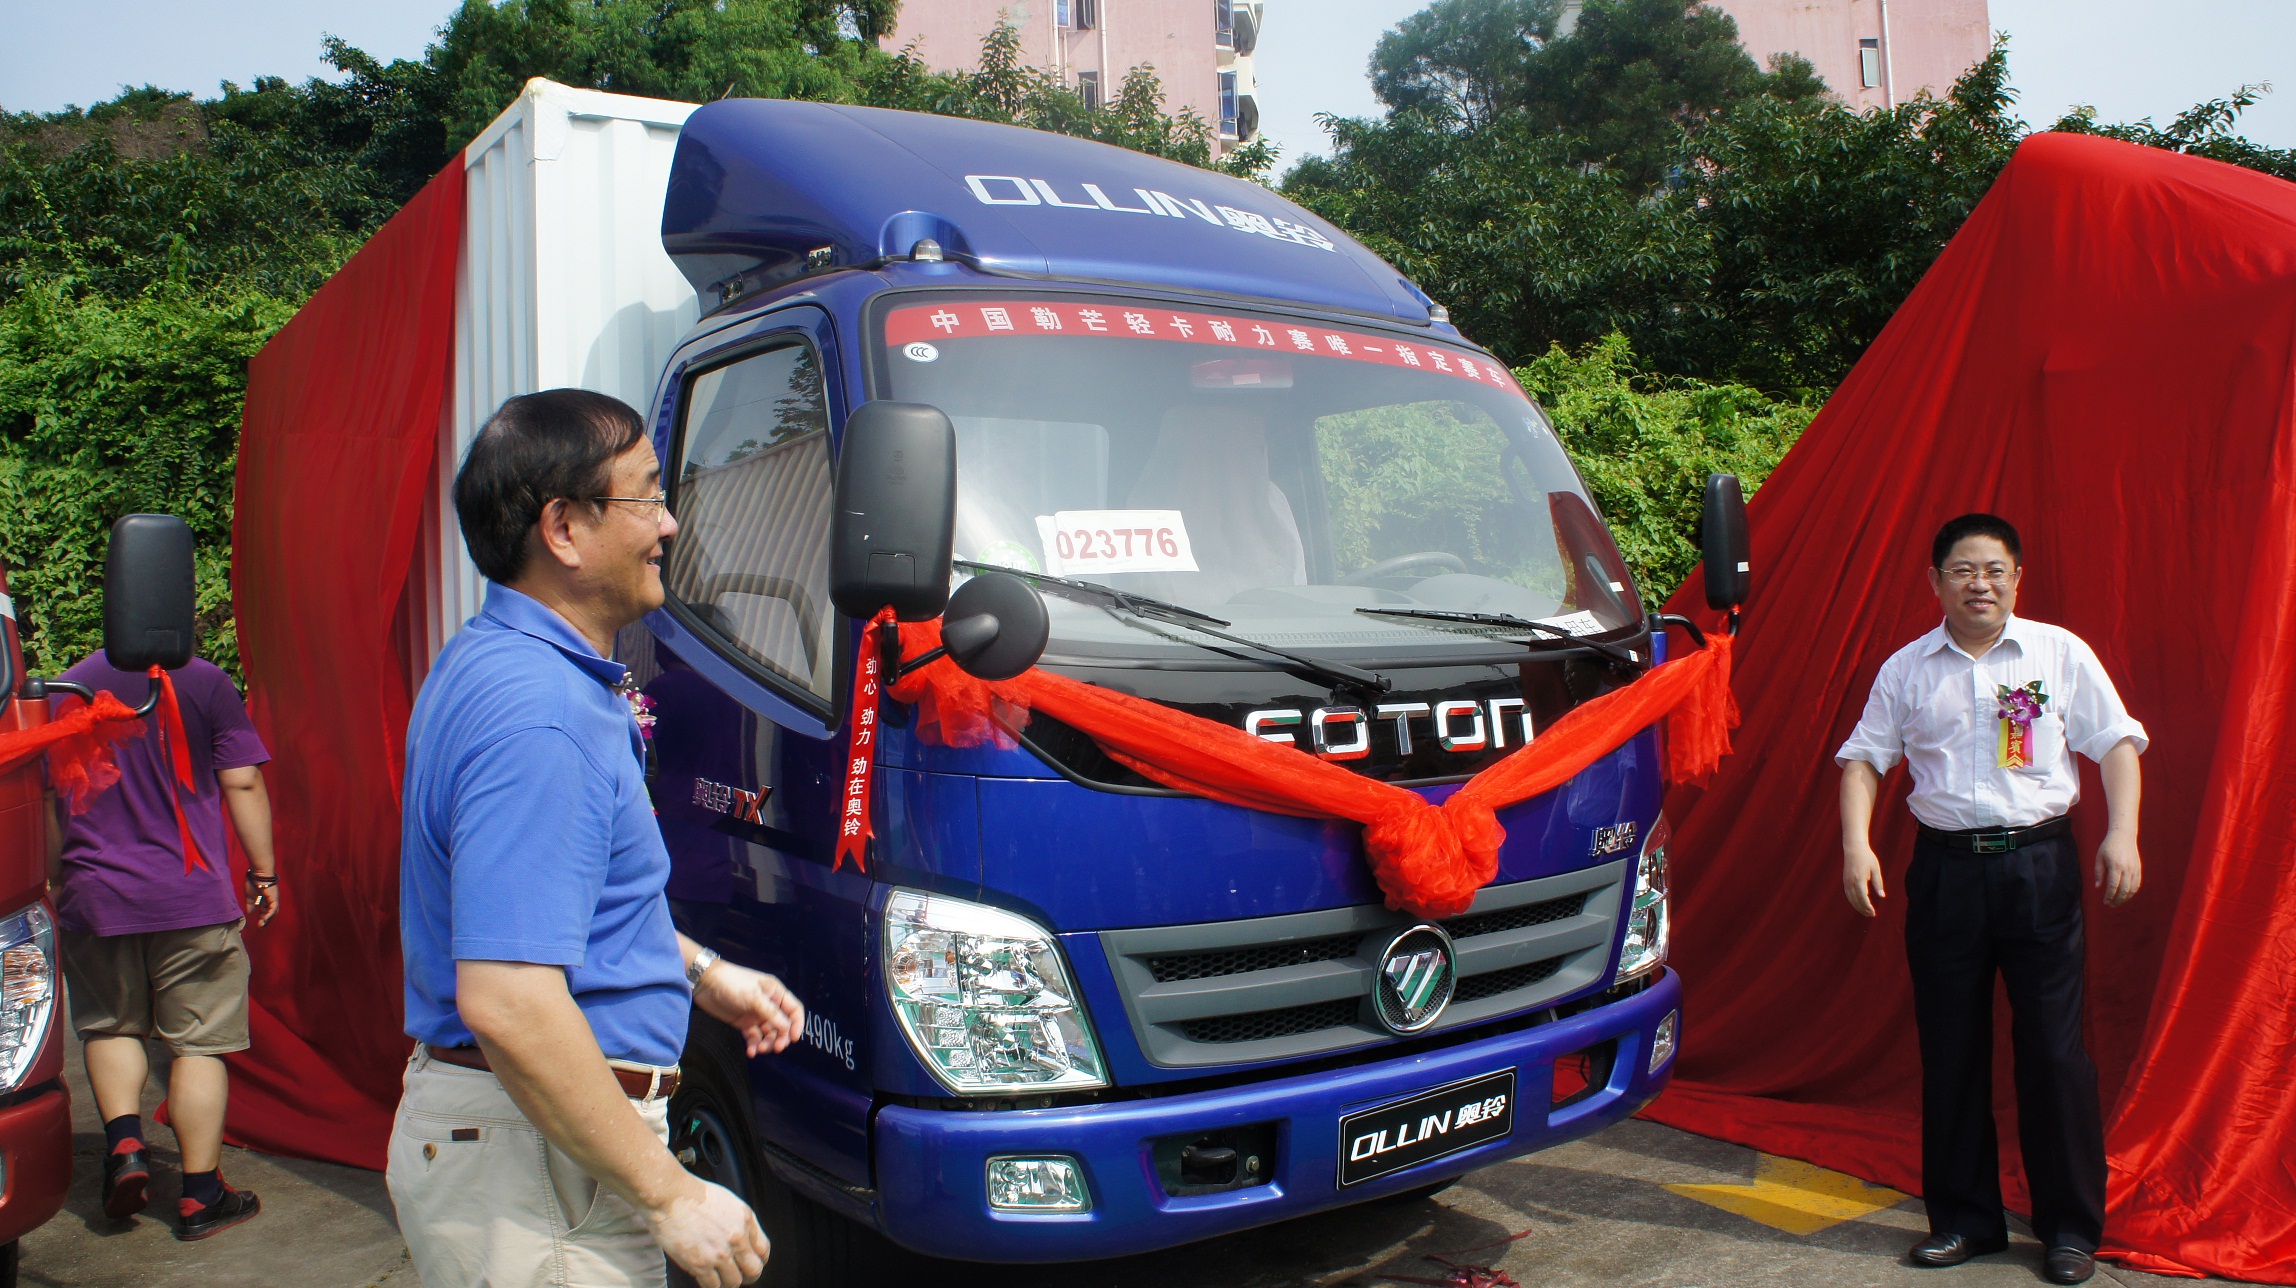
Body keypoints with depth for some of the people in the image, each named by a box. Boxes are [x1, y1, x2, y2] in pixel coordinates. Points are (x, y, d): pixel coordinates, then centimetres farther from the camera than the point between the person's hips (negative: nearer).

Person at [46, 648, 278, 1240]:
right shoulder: (204, 681, -4)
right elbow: (243, 784, -5)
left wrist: (55, 884, 23)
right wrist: (264, 872, 3)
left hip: (93, 898, 3)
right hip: (193, 898, -3)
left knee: (109, 1027, 23)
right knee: (198, 1041, 3)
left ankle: (123, 1139, 3)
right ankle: (201, 1195, 6)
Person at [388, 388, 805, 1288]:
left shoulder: (495, 664, 9)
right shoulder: (539, 715, -26)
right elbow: (506, 1002, -31)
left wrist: (697, 968, 18)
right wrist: (670, 1196, -24)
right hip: (536, 1159, -10)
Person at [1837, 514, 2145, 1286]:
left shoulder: (2060, 653, 4)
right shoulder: (1907, 669, 7)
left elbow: (2117, 743, 5)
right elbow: (1864, 758, 5)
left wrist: (2122, 833, -8)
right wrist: (1856, 845, -7)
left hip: (2039, 865, -1)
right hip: (1946, 868, 2)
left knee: (2054, 1049, 0)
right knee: (1950, 1050, 7)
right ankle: (1965, 1218, 21)